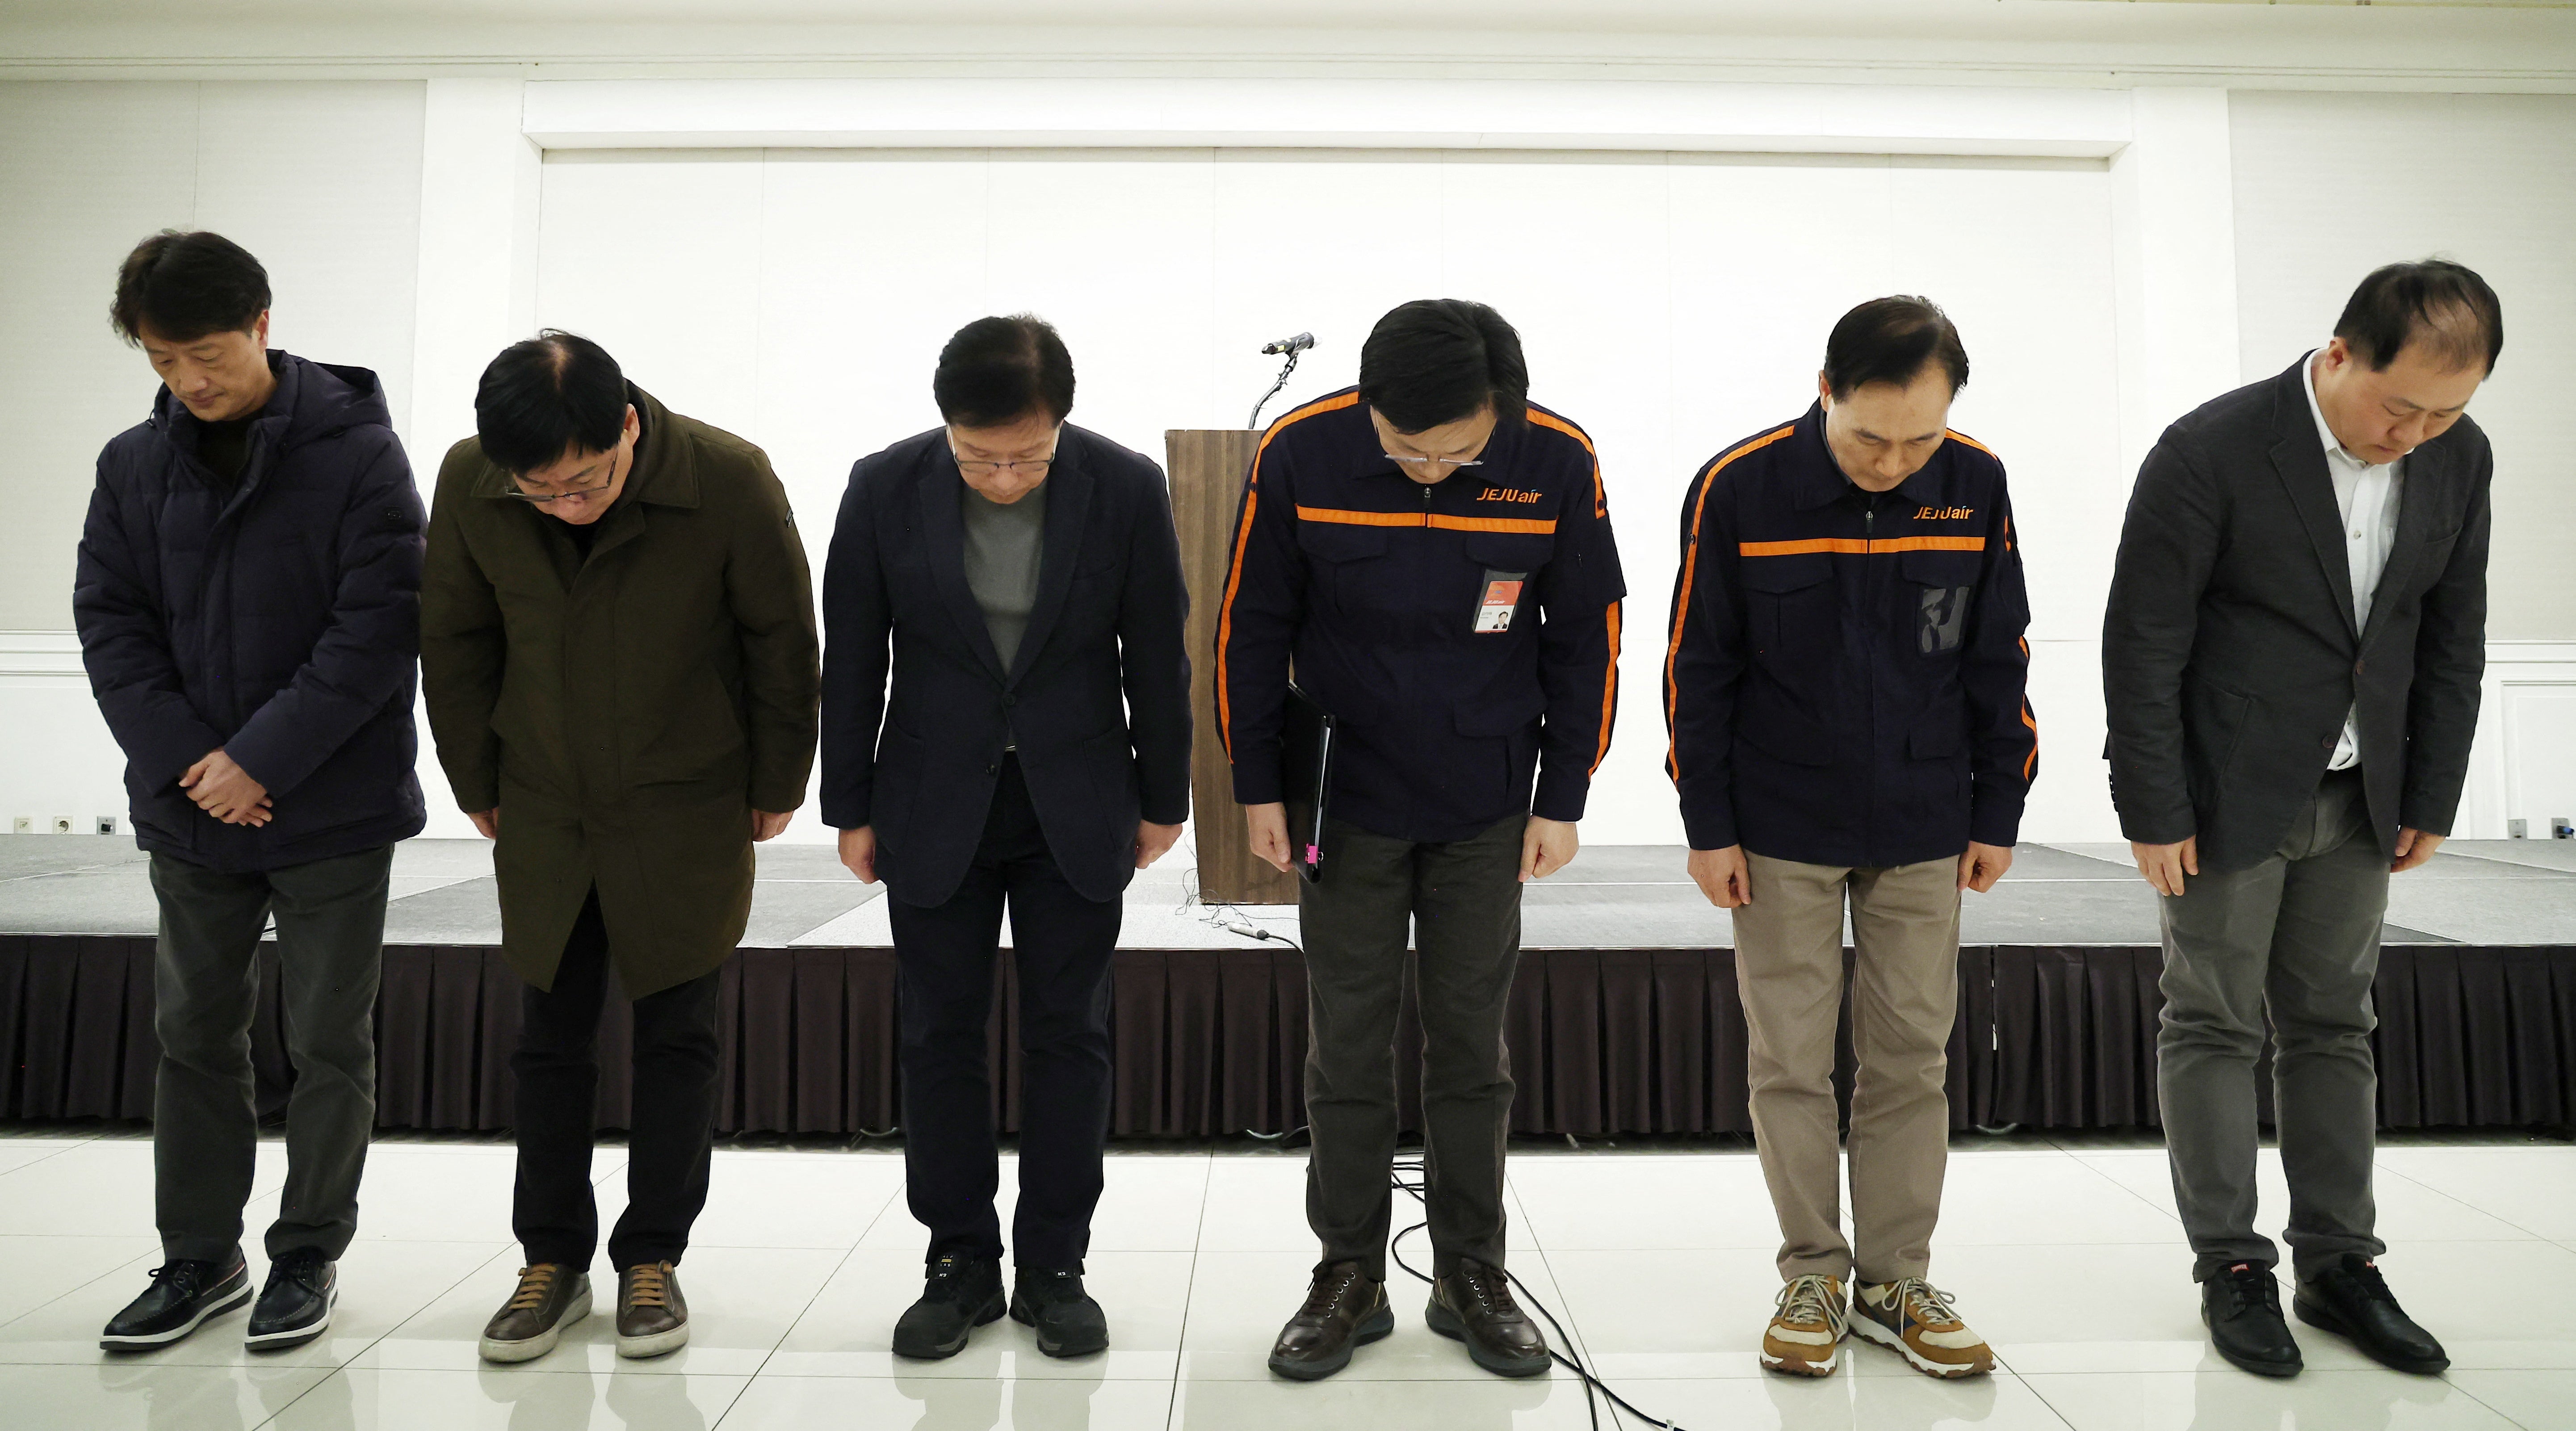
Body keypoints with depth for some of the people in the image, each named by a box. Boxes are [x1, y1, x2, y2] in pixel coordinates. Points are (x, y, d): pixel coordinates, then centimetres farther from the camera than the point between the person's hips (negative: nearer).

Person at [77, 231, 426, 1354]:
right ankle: (200, 1257, 28)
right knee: (196, 1037, 14)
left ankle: (309, 1255, 22)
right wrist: (184, 759, -12)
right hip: (191, 810, 4)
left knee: (330, 1046, 6)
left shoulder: (356, 449, -9)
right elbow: (108, 621, 3)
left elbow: (382, 621, -14)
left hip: (333, 809, -4)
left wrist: (265, 757, -18)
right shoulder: (133, 465, 5)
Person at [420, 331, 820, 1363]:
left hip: (688, 814, -2)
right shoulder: (468, 482, -12)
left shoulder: (729, 481, -21)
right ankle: (553, 1260, 24)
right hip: (543, 813, 3)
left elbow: (784, 644, -8)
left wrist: (775, 789, -1)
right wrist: (478, 787, 8)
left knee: (677, 1037, 6)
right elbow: (454, 643, 3)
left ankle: (653, 1258, 21)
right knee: (550, 1039, 9)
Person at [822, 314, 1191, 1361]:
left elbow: (1157, 655, -3)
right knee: (941, 1036, 6)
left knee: (1068, 1035, 6)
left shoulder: (1127, 488, -13)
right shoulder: (885, 488, -11)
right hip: (936, 806, 1)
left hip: (1077, 804, 0)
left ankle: (1053, 1266, 20)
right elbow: (852, 661, -1)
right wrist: (851, 808, 3)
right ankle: (960, 1264, 22)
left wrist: (1163, 799, 3)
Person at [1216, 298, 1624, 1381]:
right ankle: (1351, 1278, 22)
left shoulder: (1558, 464, -13)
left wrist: (1562, 799, 0)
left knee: (1471, 1043, 9)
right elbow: (1251, 628, -3)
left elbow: (1586, 641, -1)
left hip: (1489, 811, 1)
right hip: (1346, 800, 0)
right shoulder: (1300, 454, -14)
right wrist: (1258, 785, -1)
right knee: (1347, 1045, 6)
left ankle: (1471, 1275, 24)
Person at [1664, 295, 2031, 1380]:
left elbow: (1999, 662, 5)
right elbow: (1698, 669, -6)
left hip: (1924, 830, 2)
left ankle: (1895, 1281, 22)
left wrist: (1998, 813, 6)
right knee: (1789, 1060, 5)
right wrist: (1708, 826, -5)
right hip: (1783, 833, -2)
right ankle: (1813, 1275, 20)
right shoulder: (1739, 488, -12)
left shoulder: (1976, 485, -4)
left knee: (1911, 1056, 8)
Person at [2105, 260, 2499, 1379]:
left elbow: (2452, 640, 8)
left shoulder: (2458, 457, -1)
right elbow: (2142, 644, -16)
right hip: (2228, 795, -5)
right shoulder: (2211, 454, -19)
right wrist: (2152, 812, -14)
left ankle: (2339, 1263, 23)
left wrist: (2431, 799, 8)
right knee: (2213, 1027, 3)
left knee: (2333, 1026, 12)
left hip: (2358, 798, 5)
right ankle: (2232, 1268, 14)